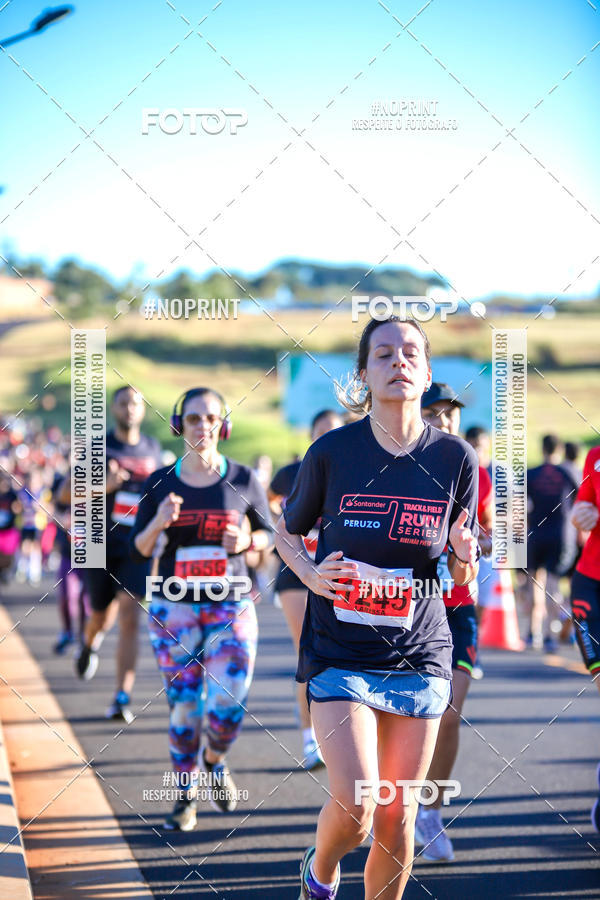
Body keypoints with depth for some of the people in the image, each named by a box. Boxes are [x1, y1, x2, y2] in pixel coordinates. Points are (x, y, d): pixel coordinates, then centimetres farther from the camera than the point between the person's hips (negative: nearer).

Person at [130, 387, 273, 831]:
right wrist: (158, 523, -16)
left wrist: (247, 541, -11)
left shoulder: (243, 480, 1)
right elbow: (139, 549, 4)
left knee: (229, 704, -10)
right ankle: (186, 794, 21)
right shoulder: (160, 483, 1)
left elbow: (268, 533, 11)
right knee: (183, 707, 1)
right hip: (175, 607, 0)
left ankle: (215, 761, 25)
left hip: (232, 607, 0)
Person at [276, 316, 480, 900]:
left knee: (398, 816, 5)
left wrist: (464, 559, -16)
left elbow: (461, 580, 7)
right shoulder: (332, 452, -5)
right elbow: (287, 532, 11)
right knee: (354, 807, -12)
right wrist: (310, 573, -9)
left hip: (419, 657, 2)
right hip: (340, 653, -2)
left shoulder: (455, 458, -1)